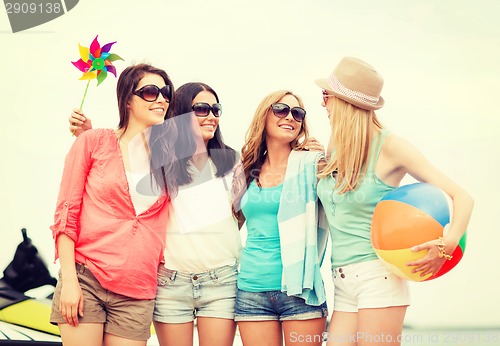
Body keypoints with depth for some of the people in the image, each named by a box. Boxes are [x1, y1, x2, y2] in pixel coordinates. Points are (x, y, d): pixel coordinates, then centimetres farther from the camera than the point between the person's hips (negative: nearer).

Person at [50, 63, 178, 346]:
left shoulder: (168, 157, 12)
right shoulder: (95, 142, 3)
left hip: (137, 295, 3)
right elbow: (66, 213, -1)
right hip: (85, 280, -3)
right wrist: (69, 281, -8)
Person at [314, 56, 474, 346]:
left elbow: (461, 197, -10)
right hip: (343, 285, 6)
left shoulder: (388, 146, -8)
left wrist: (448, 243, -26)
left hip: (378, 278, -6)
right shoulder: (333, 148, 10)